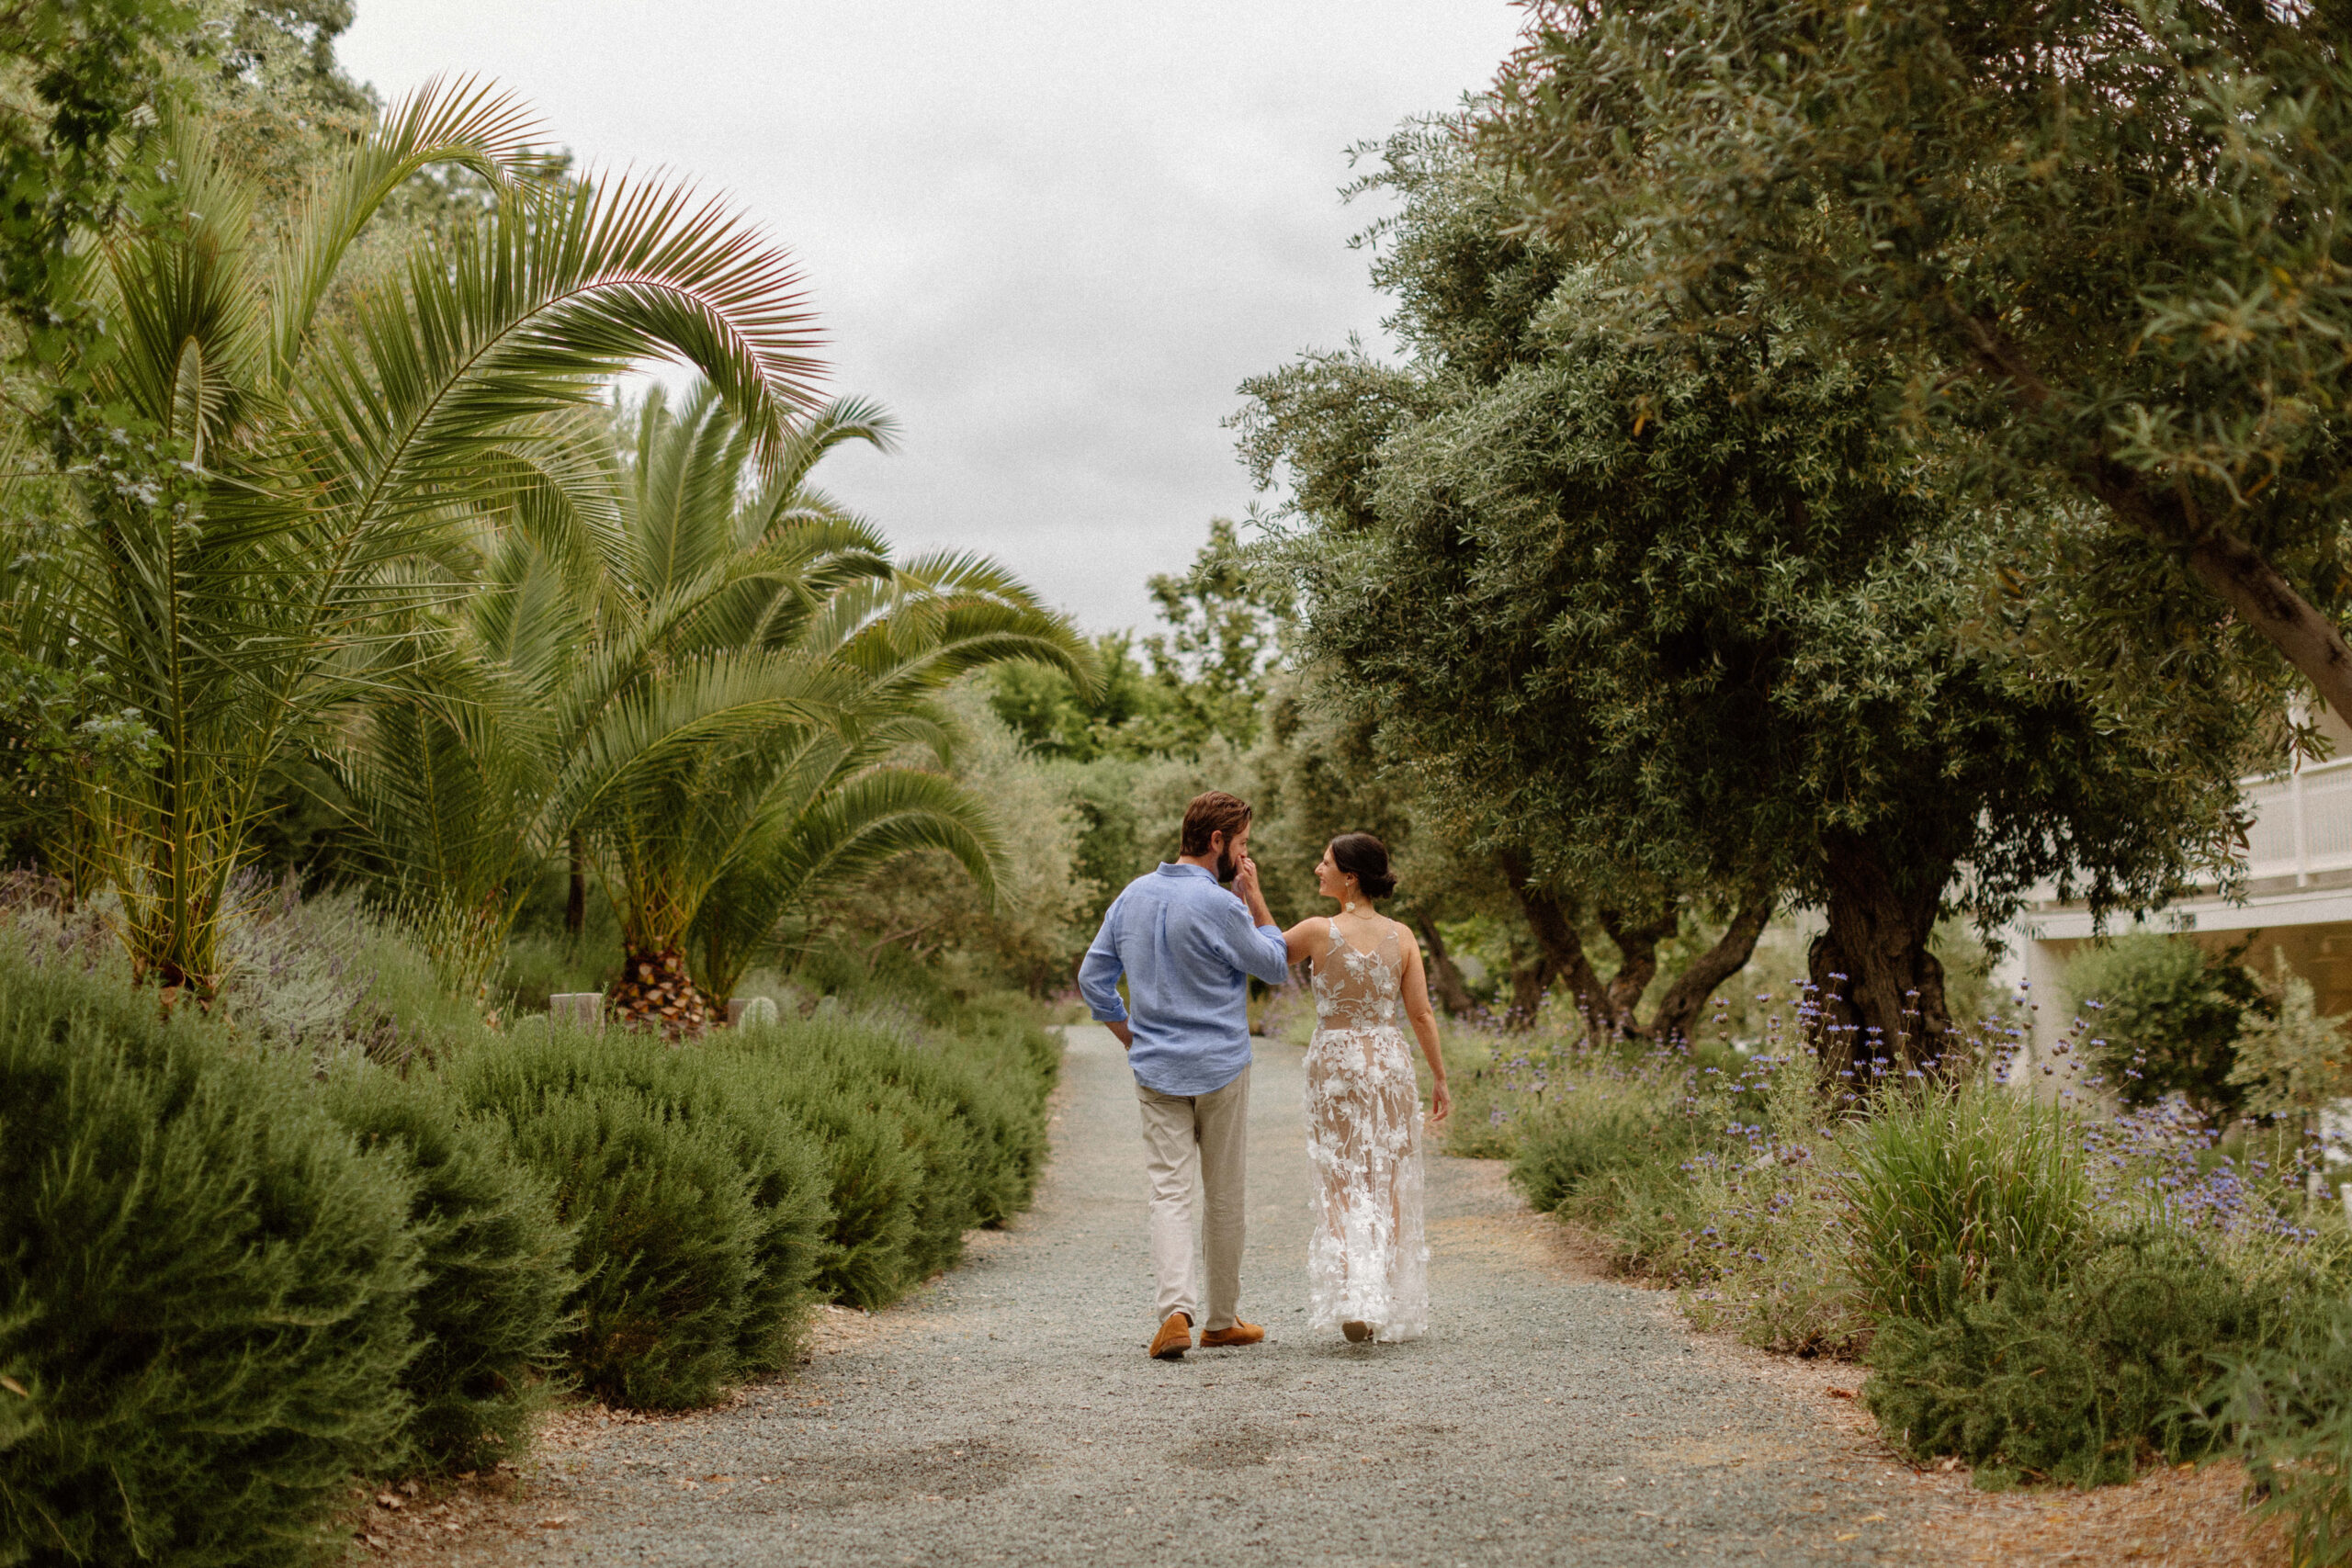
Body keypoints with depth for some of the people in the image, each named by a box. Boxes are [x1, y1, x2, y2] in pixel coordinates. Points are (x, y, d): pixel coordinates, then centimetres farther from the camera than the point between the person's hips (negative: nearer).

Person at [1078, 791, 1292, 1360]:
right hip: (1220, 1070, -4)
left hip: (1156, 1070, 4)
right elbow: (1278, 966, -3)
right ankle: (1221, 1320, 19)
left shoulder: (1134, 896, 5)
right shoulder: (1220, 906, -16)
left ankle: (1176, 1309, -17)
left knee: (1170, 1191, 1)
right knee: (1224, 1195, 9)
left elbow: (1093, 978, 9)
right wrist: (1254, 896, -1)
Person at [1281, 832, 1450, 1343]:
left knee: (1341, 1185, 4)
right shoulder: (1401, 936, -2)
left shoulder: (1319, 932, -10)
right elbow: (1421, 1014, -1)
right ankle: (1392, 1312, 14)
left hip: (1334, 1063, -2)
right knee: (1389, 1186, 10)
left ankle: (1352, 1299, -13)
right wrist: (1440, 1080, 8)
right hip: (1390, 1060, 2)